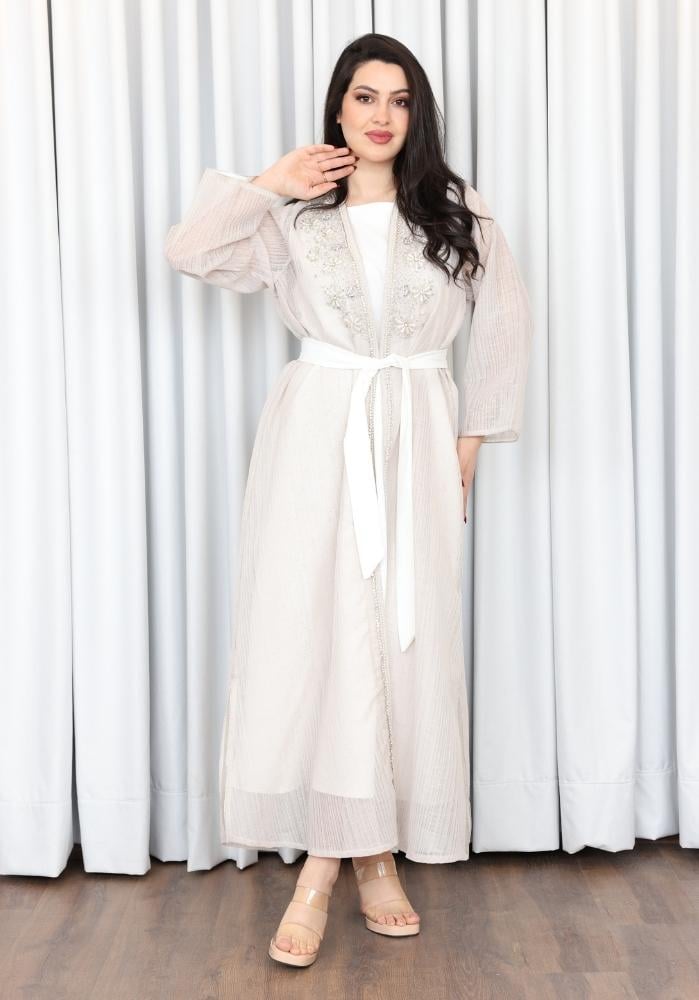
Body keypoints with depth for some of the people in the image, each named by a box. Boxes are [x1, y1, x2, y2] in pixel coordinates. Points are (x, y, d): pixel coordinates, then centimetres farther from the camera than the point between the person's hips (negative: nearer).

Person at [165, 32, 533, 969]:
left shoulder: (458, 215, 7)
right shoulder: (294, 217, 6)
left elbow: (506, 327, 10)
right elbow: (188, 251, -1)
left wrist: (473, 436, 8)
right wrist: (266, 183, -4)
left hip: (415, 442, 1)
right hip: (318, 435, -1)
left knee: (408, 636, 1)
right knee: (311, 630, -6)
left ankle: (377, 850, 13)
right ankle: (324, 864, 1)